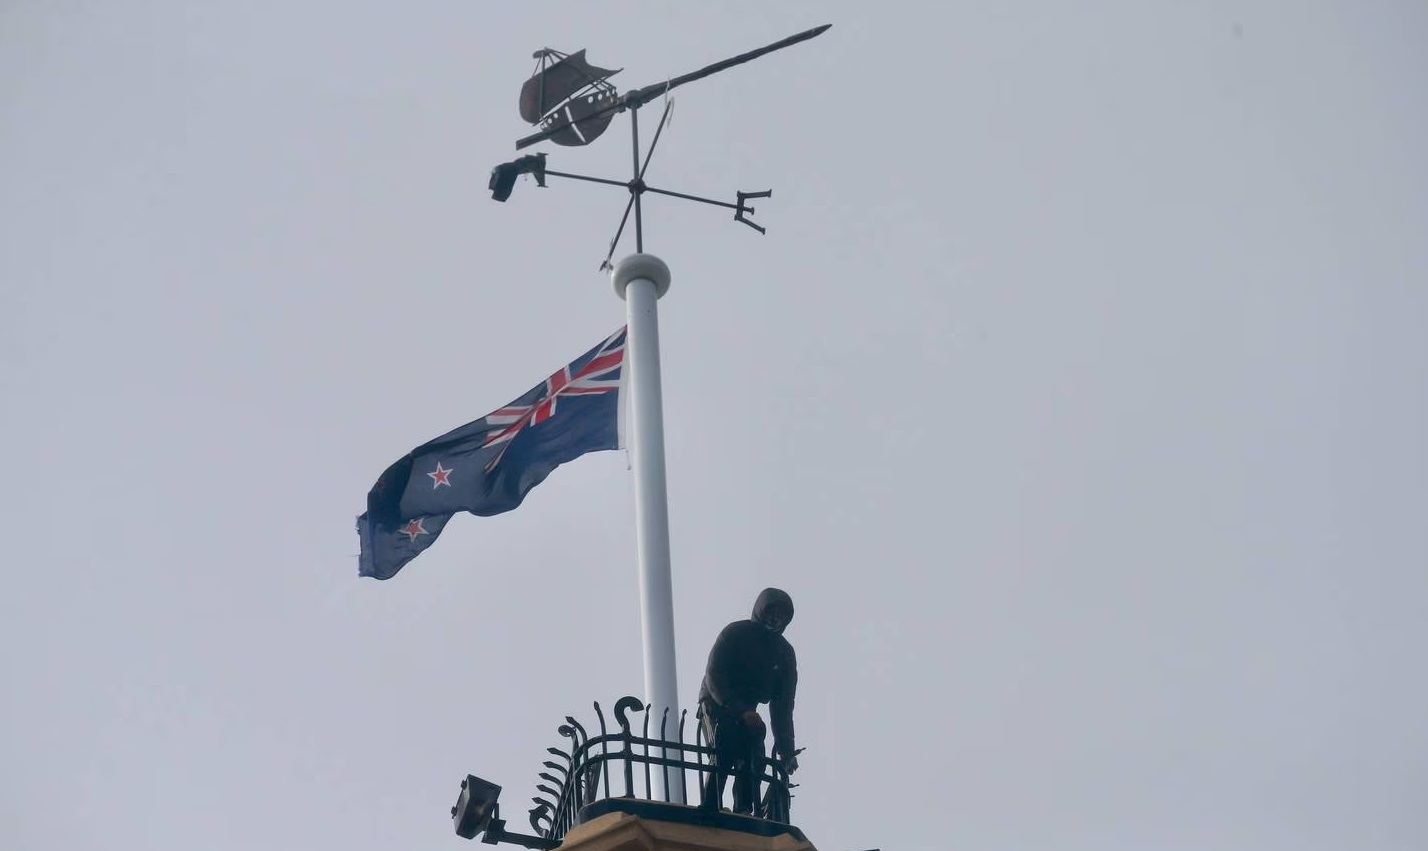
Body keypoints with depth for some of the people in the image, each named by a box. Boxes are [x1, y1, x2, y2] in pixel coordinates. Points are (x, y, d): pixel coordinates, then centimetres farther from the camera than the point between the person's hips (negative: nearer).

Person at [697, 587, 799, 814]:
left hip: (747, 711, 5)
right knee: (722, 760, -25)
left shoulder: (784, 653, 3)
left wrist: (786, 749, -6)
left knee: (752, 766, -15)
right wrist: (741, 710, -31)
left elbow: (783, 704, 1)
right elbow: (714, 677, -20)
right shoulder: (735, 633, -11)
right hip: (717, 705, -5)